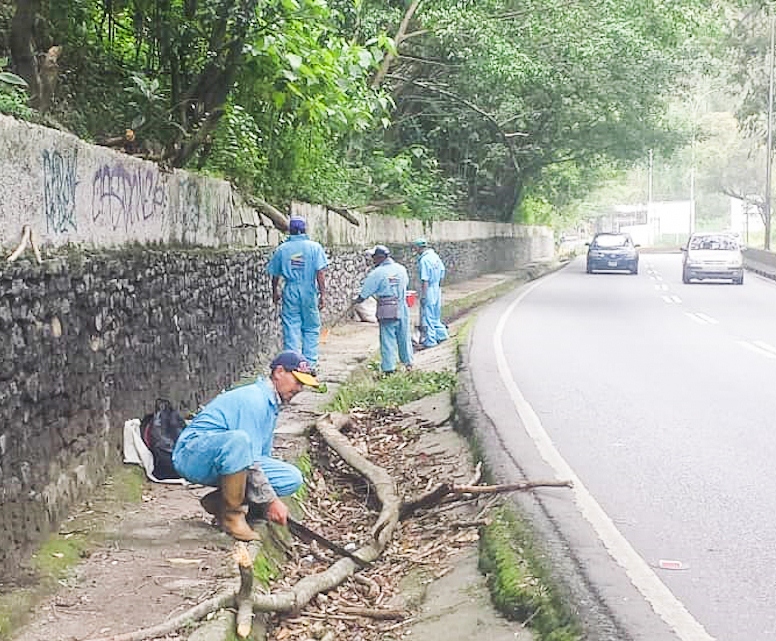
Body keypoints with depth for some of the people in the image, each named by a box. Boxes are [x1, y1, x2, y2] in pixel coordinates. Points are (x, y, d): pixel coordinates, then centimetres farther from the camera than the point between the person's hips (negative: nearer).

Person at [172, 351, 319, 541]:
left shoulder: (271, 404, 14)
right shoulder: (253, 400, -18)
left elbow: (263, 456, 22)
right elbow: (251, 462, -22)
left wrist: (272, 501, 15)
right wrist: (270, 501, -18)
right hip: (193, 457, -9)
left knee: (292, 478, -5)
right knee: (238, 440, -41)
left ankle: (219, 501, 1)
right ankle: (232, 514, -24)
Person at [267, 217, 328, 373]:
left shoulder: (281, 249, 2)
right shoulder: (314, 247, -3)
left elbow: (275, 274, 9)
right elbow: (320, 272, -8)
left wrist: (275, 292, 23)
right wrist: (323, 293, -3)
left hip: (290, 292, 1)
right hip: (309, 292, -1)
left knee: (291, 329, 5)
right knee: (311, 328, 10)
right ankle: (310, 364, 9)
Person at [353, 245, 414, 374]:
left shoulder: (377, 273, -13)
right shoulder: (401, 269, 3)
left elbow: (365, 293, -8)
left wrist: (356, 300, 9)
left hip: (386, 311, -5)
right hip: (402, 309, 5)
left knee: (387, 340, 2)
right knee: (404, 337, 17)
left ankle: (389, 368, 4)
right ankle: (408, 363, 26)